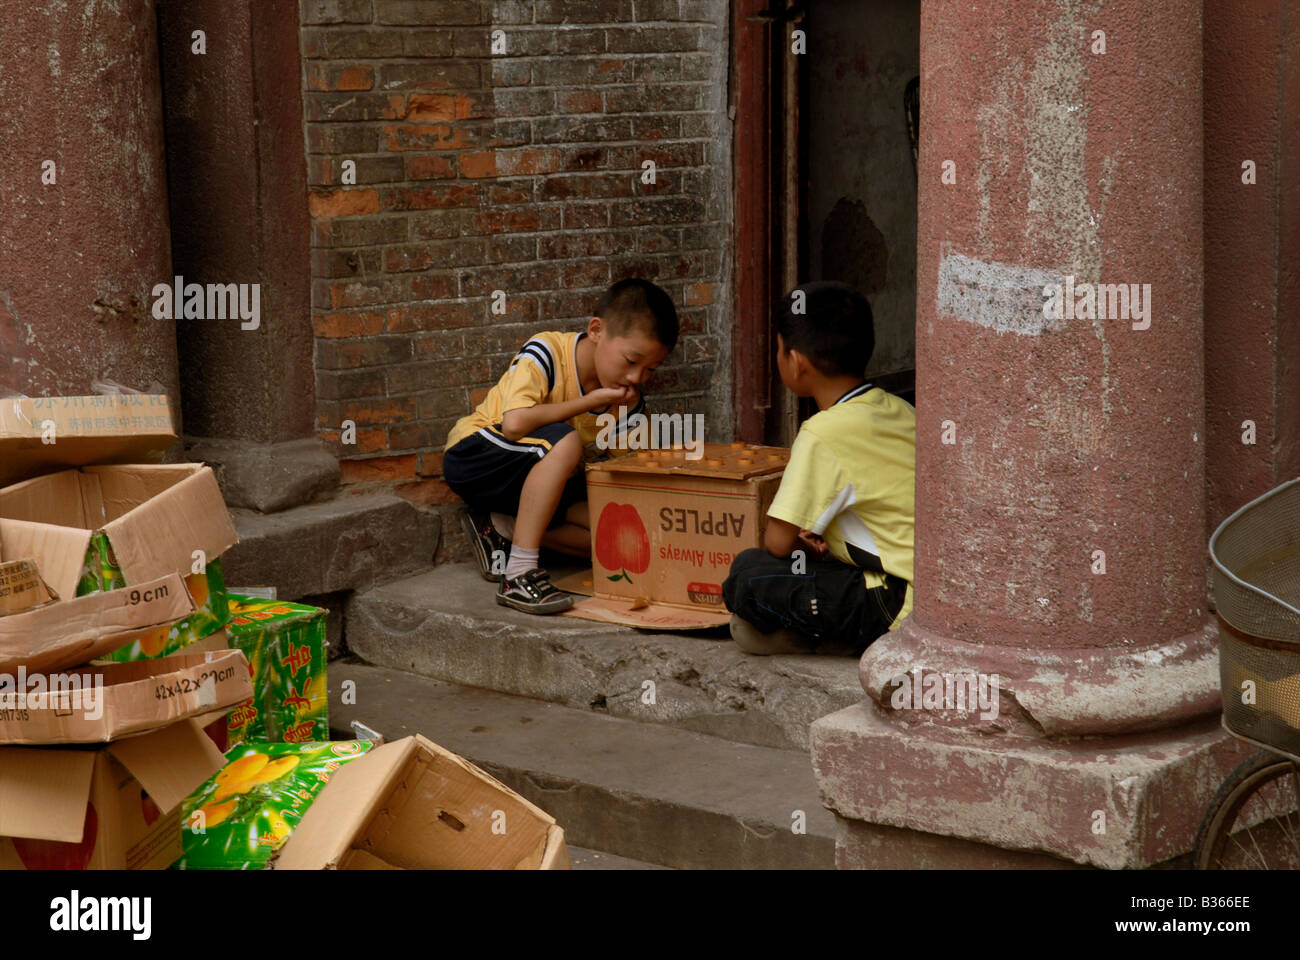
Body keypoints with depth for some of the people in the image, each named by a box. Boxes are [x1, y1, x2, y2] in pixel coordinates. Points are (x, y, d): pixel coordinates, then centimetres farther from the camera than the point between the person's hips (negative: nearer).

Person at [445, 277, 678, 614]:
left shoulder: (629, 402, -4)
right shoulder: (545, 352, -22)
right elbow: (514, 424, -35)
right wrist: (588, 403, -27)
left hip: (536, 478, 7)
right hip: (473, 457, -7)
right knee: (564, 440, -36)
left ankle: (503, 528, -4)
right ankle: (519, 575, -35)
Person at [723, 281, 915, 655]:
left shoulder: (824, 434, -15)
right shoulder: (899, 410, 11)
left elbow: (778, 542, -12)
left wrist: (803, 542, 10)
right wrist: (814, 537, 11)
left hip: (903, 605, -9)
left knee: (747, 573, -9)